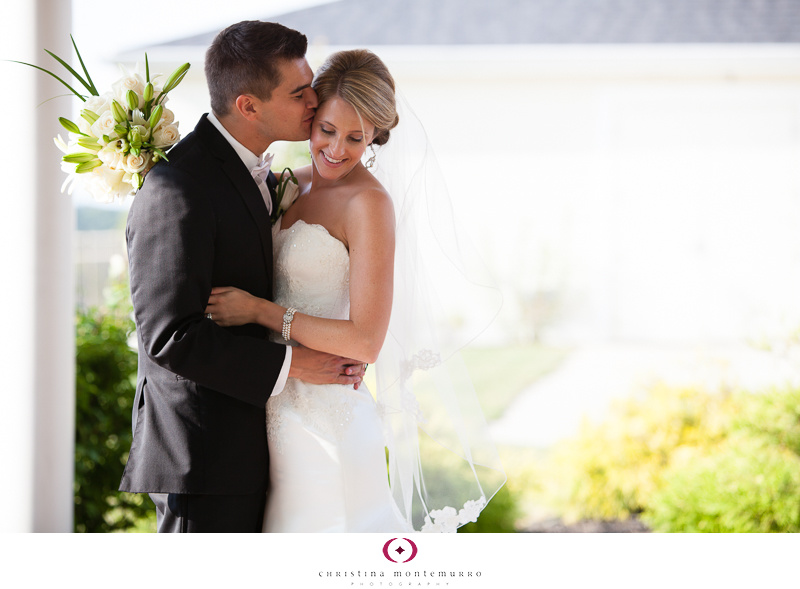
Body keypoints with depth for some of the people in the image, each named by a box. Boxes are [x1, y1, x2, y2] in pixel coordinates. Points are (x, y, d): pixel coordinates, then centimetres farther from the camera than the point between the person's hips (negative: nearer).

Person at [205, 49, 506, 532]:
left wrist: (261, 310, -18)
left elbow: (365, 343, -19)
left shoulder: (369, 203, -14)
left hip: (327, 416, -8)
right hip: (285, 412, 8)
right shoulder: (293, 184, 10)